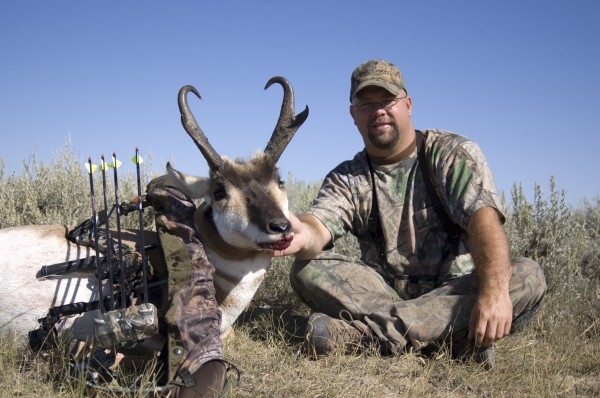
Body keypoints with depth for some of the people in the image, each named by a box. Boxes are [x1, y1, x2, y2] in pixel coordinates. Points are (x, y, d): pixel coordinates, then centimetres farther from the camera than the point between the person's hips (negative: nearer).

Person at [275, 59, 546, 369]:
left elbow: (483, 218, -19)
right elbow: (318, 227, -16)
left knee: (528, 276, -30)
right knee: (307, 269, -20)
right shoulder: (346, 179, 4)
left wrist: (494, 291, -37)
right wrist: (301, 236, -42)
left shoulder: (452, 153, -3)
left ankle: (363, 332, -35)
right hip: (382, 291, 2)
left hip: (455, 293, -1)